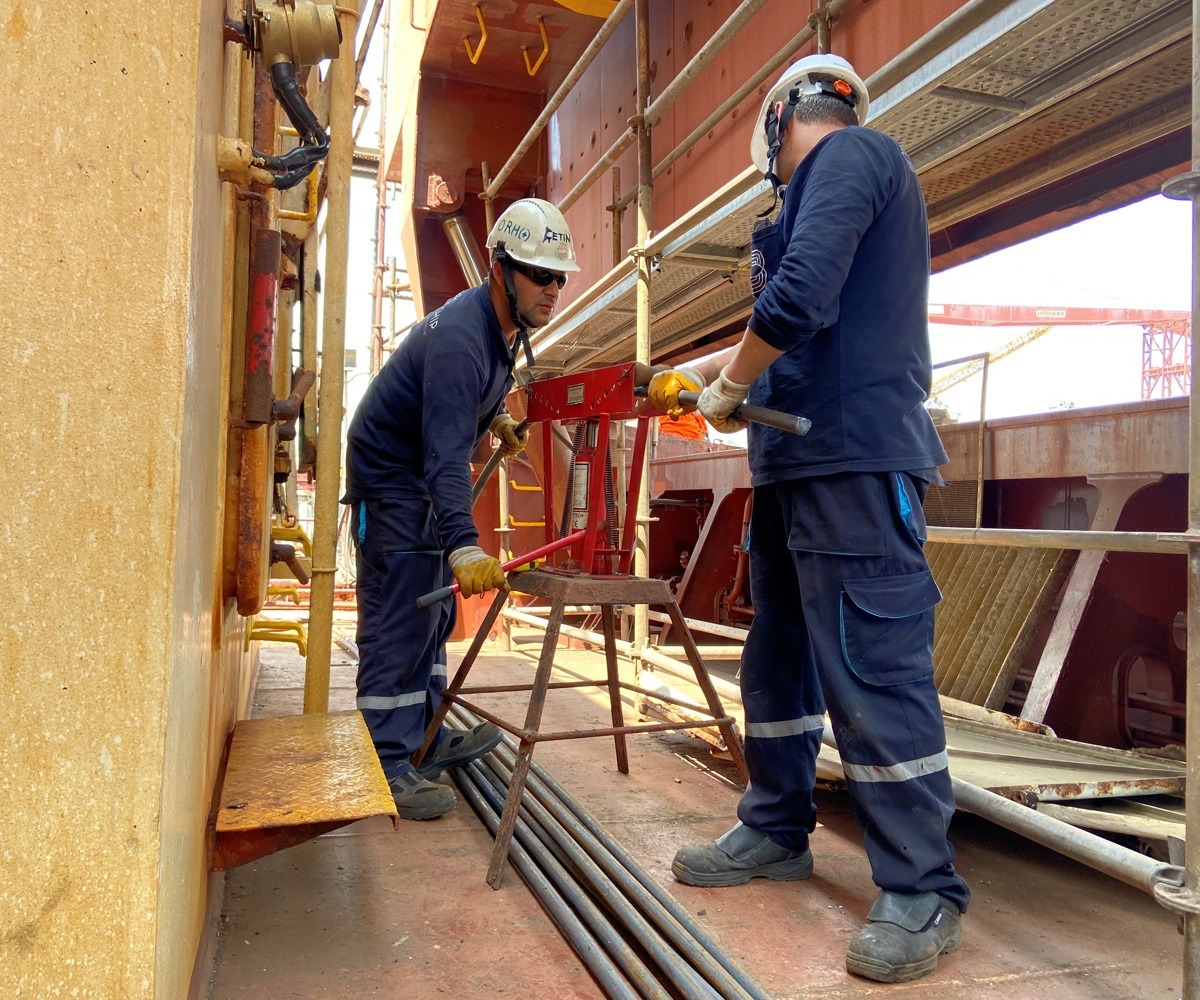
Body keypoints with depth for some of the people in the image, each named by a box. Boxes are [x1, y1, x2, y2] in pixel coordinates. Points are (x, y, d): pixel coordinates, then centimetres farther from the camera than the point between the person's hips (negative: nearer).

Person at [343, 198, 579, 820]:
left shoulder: (505, 325, 0)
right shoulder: (460, 337, -31)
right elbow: (446, 456, -42)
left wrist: (496, 419, 12)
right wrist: (465, 546, -50)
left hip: (426, 479, 10)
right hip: (389, 476, -10)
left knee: (433, 613, 13)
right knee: (398, 621, -11)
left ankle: (425, 739, 24)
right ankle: (388, 763, -5)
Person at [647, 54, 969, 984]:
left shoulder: (850, 153, -5)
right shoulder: (829, 182, 26)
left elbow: (798, 302, -20)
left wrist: (729, 390, -6)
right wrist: (701, 369, 39)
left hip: (855, 460, -11)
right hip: (796, 462, 11)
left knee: (873, 670, -8)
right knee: (778, 658, 14)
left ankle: (924, 890, 3)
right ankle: (775, 830, 28)